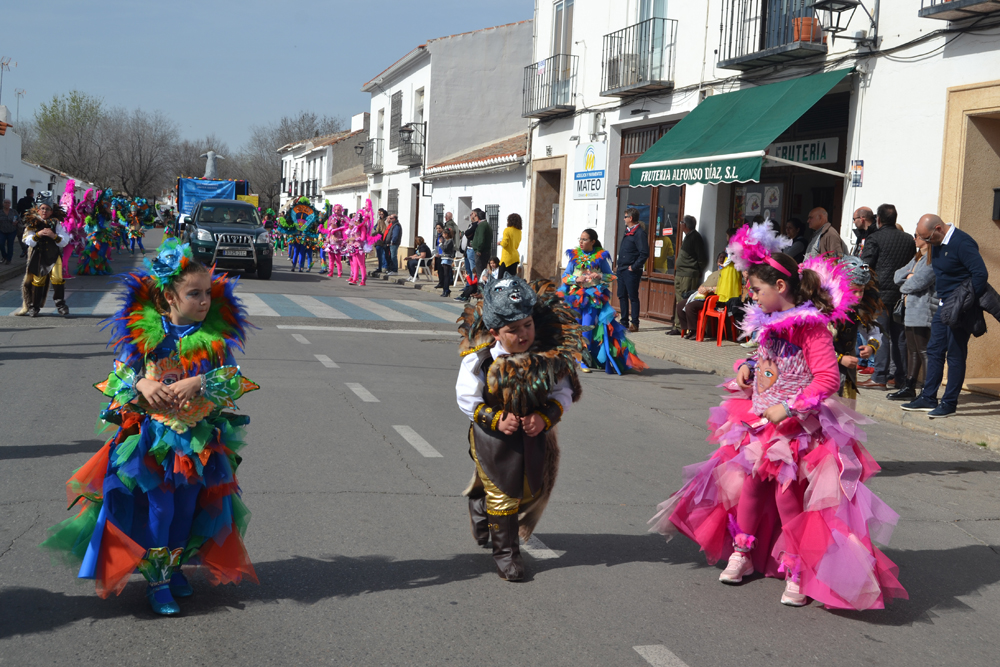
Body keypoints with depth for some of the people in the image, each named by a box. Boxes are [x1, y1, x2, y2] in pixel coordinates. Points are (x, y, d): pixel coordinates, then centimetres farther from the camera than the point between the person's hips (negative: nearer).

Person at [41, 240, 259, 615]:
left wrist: (199, 383, -24)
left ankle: (175, 567, 32)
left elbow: (233, 379, -9)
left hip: (201, 437, 2)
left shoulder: (217, 335, -4)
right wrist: (141, 384, -22)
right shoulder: (143, 331, -7)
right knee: (159, 506, -3)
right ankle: (156, 581, 11)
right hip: (152, 434, -2)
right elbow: (120, 372, -2)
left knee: (188, 505, 11)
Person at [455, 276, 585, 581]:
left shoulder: (551, 356, -16)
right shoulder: (479, 358, -20)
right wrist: (496, 419, -23)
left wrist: (545, 417, -23)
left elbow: (563, 392, -7)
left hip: (535, 433, 4)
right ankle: (504, 550, 20)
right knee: (502, 493, 2)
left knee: (531, 490, 19)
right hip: (493, 436, -4)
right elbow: (467, 398, -12)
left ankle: (482, 502, 47)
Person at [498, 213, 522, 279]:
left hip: (507, 257, -7)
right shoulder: (519, 231, 8)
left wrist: (500, 243, 4)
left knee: (502, 278, -4)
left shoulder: (507, 230, -11)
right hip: (515, 257, 7)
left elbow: (504, 243, -17)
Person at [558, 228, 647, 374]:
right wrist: (576, 279, -10)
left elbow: (611, 276, 8)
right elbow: (565, 276, 8)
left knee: (587, 326, -12)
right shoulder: (574, 256, 9)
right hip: (576, 295, 2)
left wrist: (600, 276, -11)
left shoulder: (600, 257, 4)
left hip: (594, 297, -2)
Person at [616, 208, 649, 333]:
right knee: (622, 295, 12)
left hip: (631, 271, -9)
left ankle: (635, 324, -1)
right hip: (622, 269, 9)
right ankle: (624, 321, 20)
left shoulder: (639, 233, -14)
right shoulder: (627, 231, 15)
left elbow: (644, 253, -20)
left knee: (633, 297, -5)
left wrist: (634, 267, -18)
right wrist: (620, 264, 15)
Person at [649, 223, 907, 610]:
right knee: (750, 481, 12)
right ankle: (743, 553, 29)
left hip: (798, 427, -8)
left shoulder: (812, 327, -18)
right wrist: (747, 367, 5)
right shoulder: (769, 323, 7)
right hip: (761, 421, 8)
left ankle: (797, 572, 9)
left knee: (788, 495, -5)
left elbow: (828, 378, -24)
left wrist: (790, 408, -28)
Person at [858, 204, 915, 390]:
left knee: (881, 335, -4)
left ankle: (879, 377, -4)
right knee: (900, 336, 8)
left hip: (881, 293, -5)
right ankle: (901, 377, 12)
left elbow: (865, 266, -11)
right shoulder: (909, 239, 10)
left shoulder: (874, 238, -7)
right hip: (902, 294, 5)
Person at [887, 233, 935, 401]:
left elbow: (918, 282, -19)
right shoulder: (917, 258, 20)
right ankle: (909, 388, 19)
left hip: (922, 313, -10)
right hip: (910, 311, 10)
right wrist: (909, 275, -5)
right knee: (912, 351, 13)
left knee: (924, 352, -8)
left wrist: (904, 286, 1)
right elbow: (897, 276, 16)